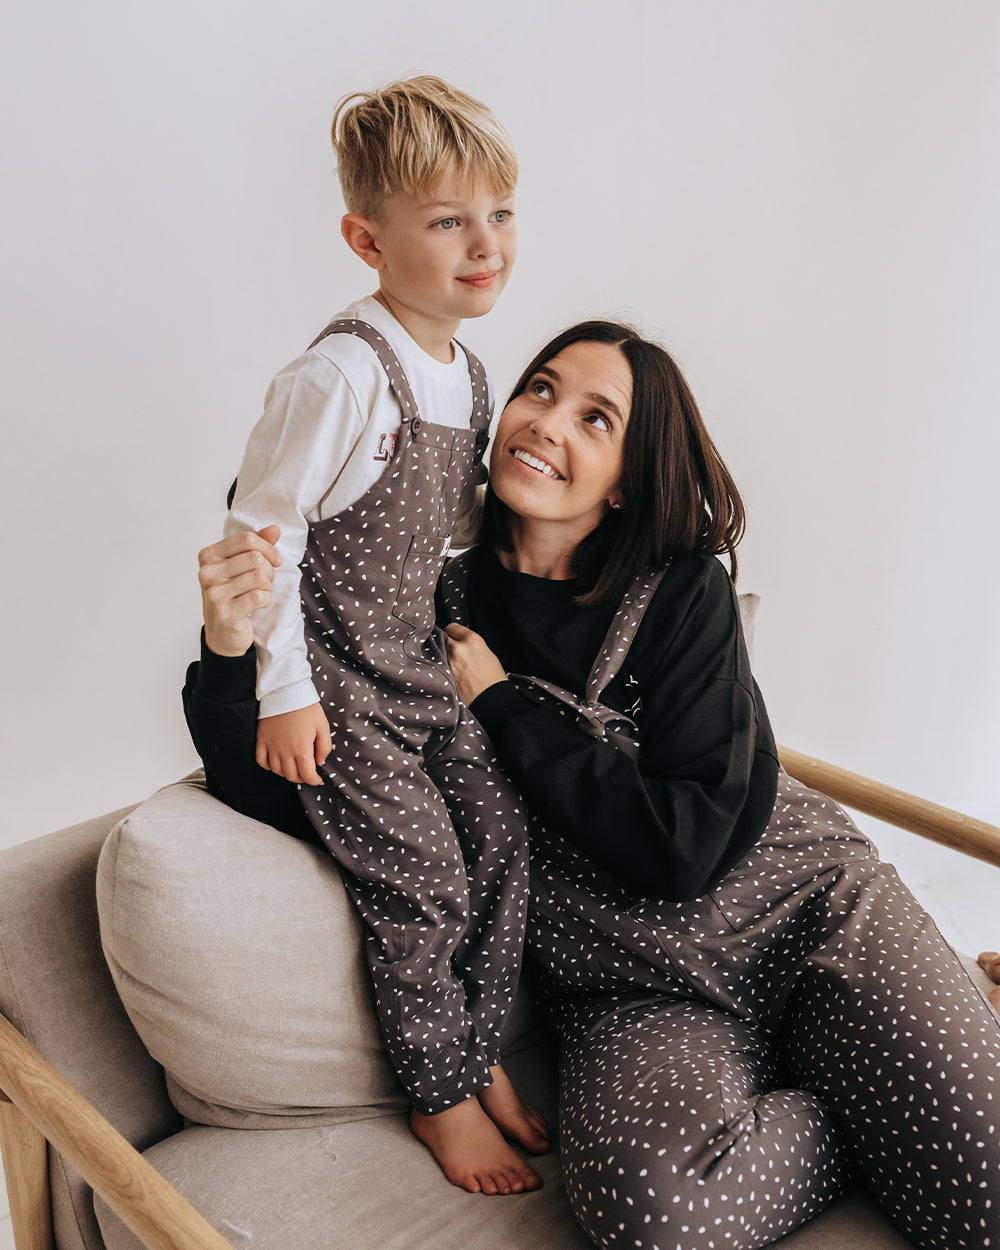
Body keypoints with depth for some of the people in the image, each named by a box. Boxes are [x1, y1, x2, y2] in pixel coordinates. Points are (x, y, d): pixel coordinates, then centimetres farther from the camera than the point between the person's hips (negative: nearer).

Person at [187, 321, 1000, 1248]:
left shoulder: (684, 596, -7)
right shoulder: (433, 608, -3)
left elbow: (685, 845, -16)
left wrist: (498, 702, -14)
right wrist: (232, 651, -21)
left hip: (807, 907, -1)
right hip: (636, 992, 2)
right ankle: (871, 1125, -2)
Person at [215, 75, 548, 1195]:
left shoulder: (468, 375, 6)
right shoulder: (339, 376, -22)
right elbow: (260, 529, -20)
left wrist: (464, 636, 17)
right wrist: (283, 691, -17)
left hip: (425, 662, 8)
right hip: (337, 682, -8)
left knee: (501, 840, 6)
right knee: (421, 879, -5)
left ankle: (481, 1057, 26)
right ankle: (442, 1097, 18)